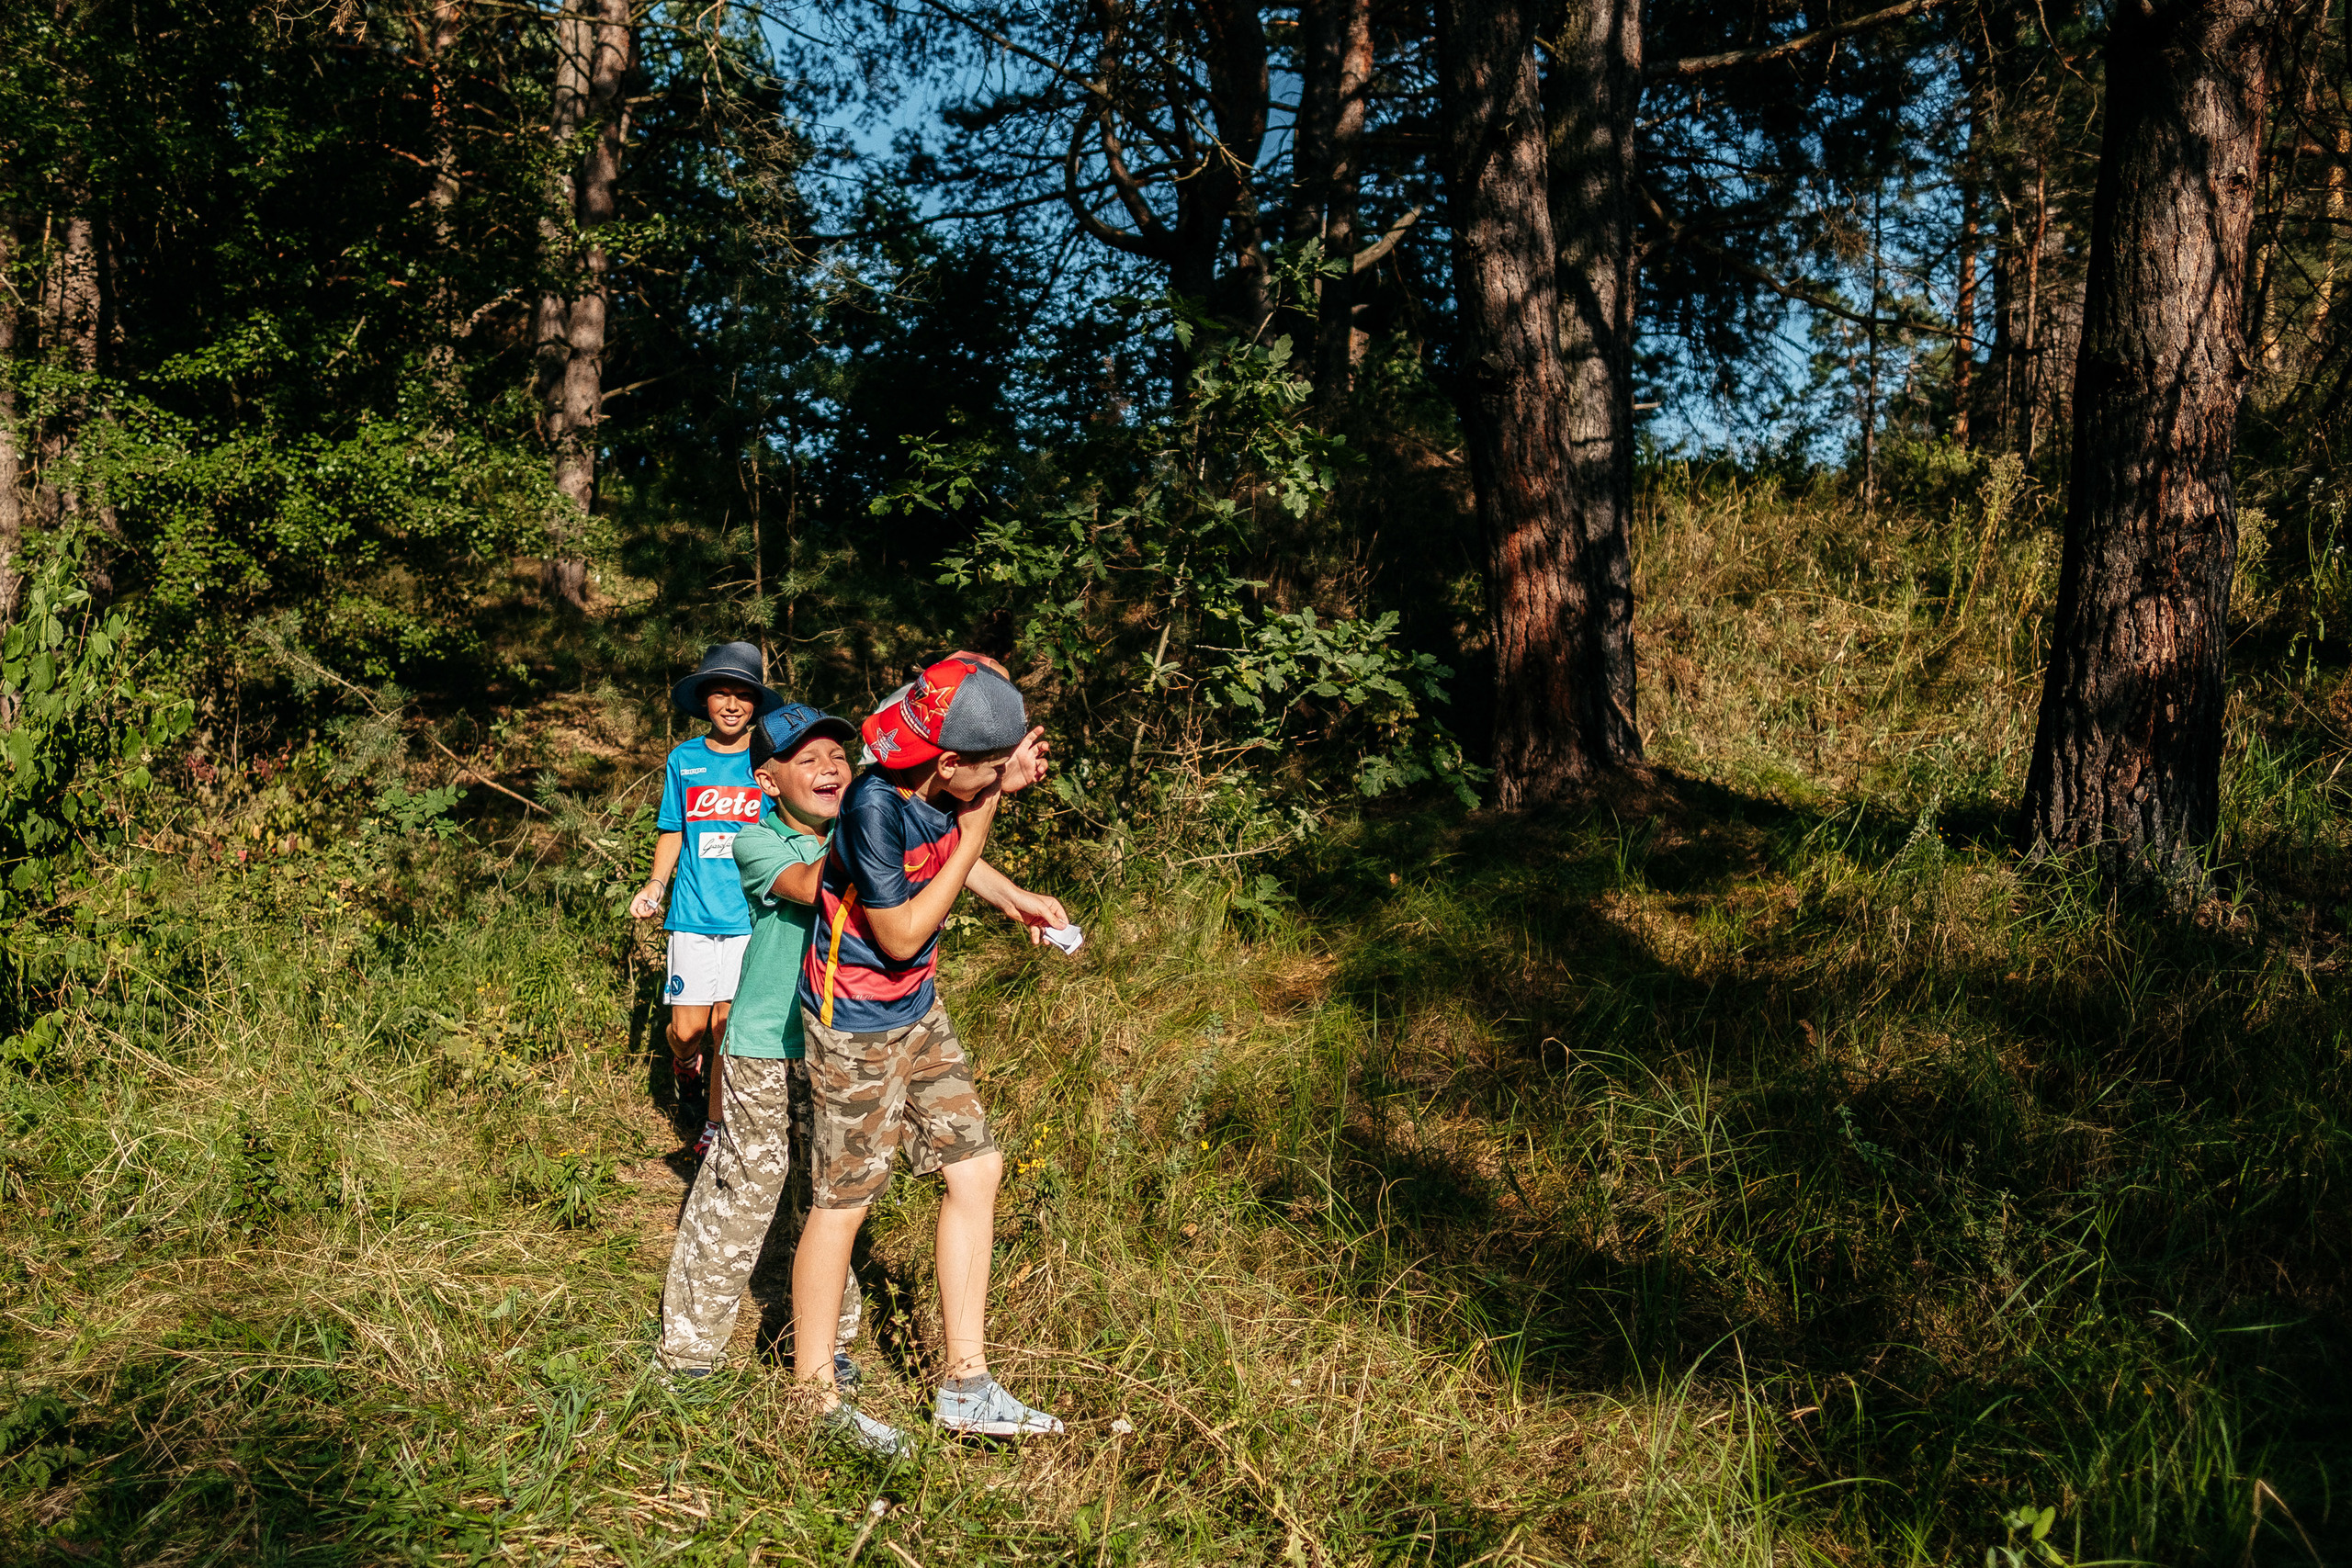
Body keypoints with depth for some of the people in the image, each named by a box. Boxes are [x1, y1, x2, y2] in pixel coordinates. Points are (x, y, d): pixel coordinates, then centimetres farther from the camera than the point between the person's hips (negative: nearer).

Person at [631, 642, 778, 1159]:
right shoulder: (684, 760, 6)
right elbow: (673, 832, 15)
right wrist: (656, 883, 1)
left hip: (751, 916, -1)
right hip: (693, 915, 1)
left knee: (729, 1025, 1)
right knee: (689, 1027, 0)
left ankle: (716, 1127, 20)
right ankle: (687, 1066, 36)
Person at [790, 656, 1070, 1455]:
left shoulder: (943, 790, -6)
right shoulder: (874, 806, -29)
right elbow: (900, 936, -22)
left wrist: (1012, 896, 7)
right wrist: (972, 837, -21)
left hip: (917, 1012, 8)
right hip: (857, 1027, -8)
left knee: (976, 1169, 7)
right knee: (845, 1200, 5)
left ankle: (965, 1384, 17)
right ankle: (811, 1390, 24)